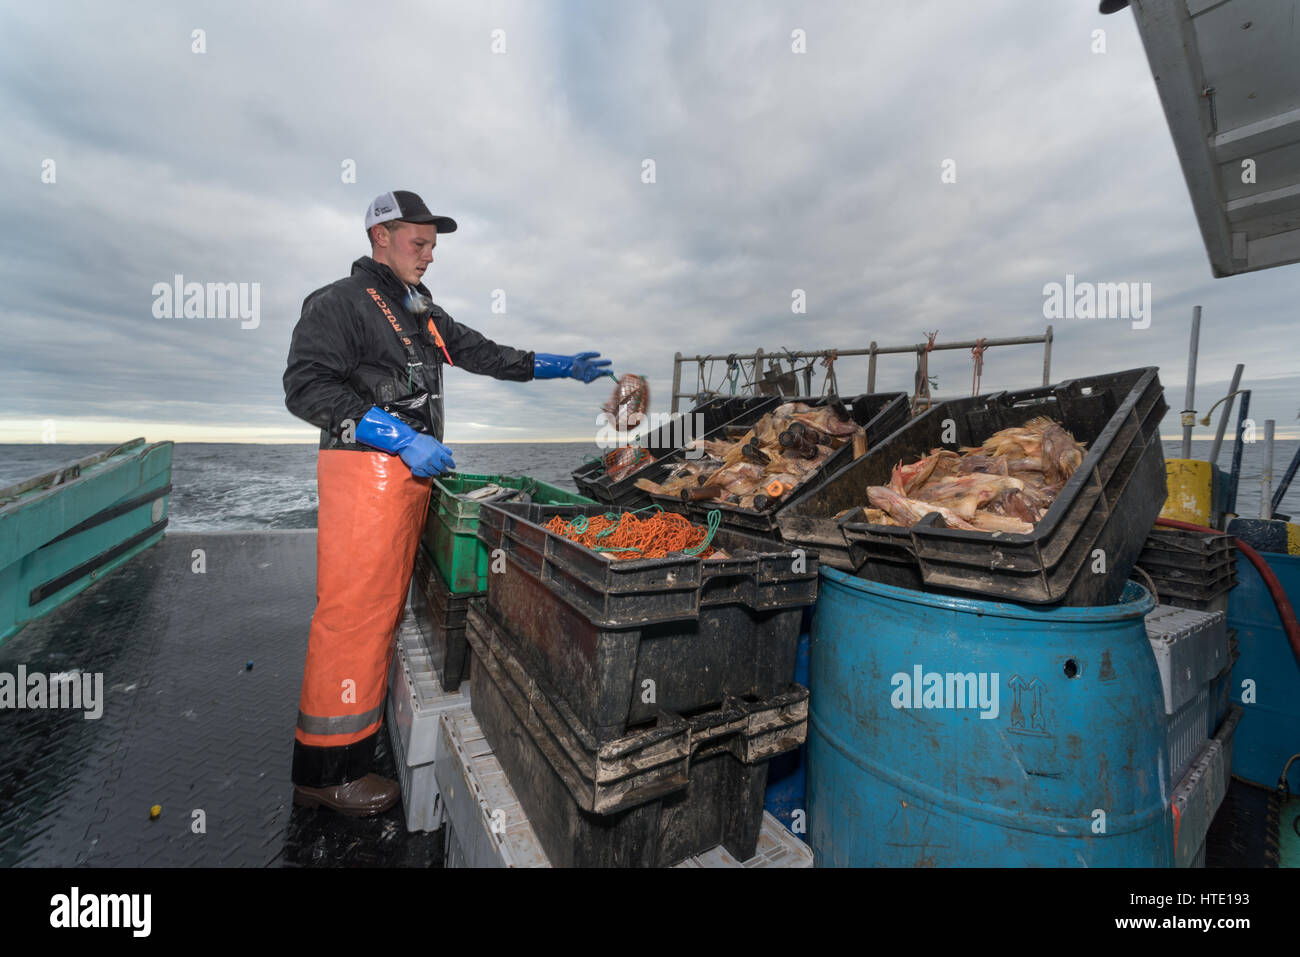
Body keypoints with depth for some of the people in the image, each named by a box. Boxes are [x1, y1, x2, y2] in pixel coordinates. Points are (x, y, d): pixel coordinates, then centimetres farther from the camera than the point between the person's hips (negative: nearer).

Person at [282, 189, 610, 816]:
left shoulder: (421, 311, 22)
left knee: (386, 603, 12)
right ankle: (326, 771, 9)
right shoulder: (342, 302, -3)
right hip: (364, 471, -8)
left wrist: (561, 367, 17)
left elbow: (480, 352, 24)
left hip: (410, 474, 8)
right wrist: (403, 439, -21)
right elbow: (305, 387, -13)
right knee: (354, 612, -5)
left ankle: (363, 736, 26)